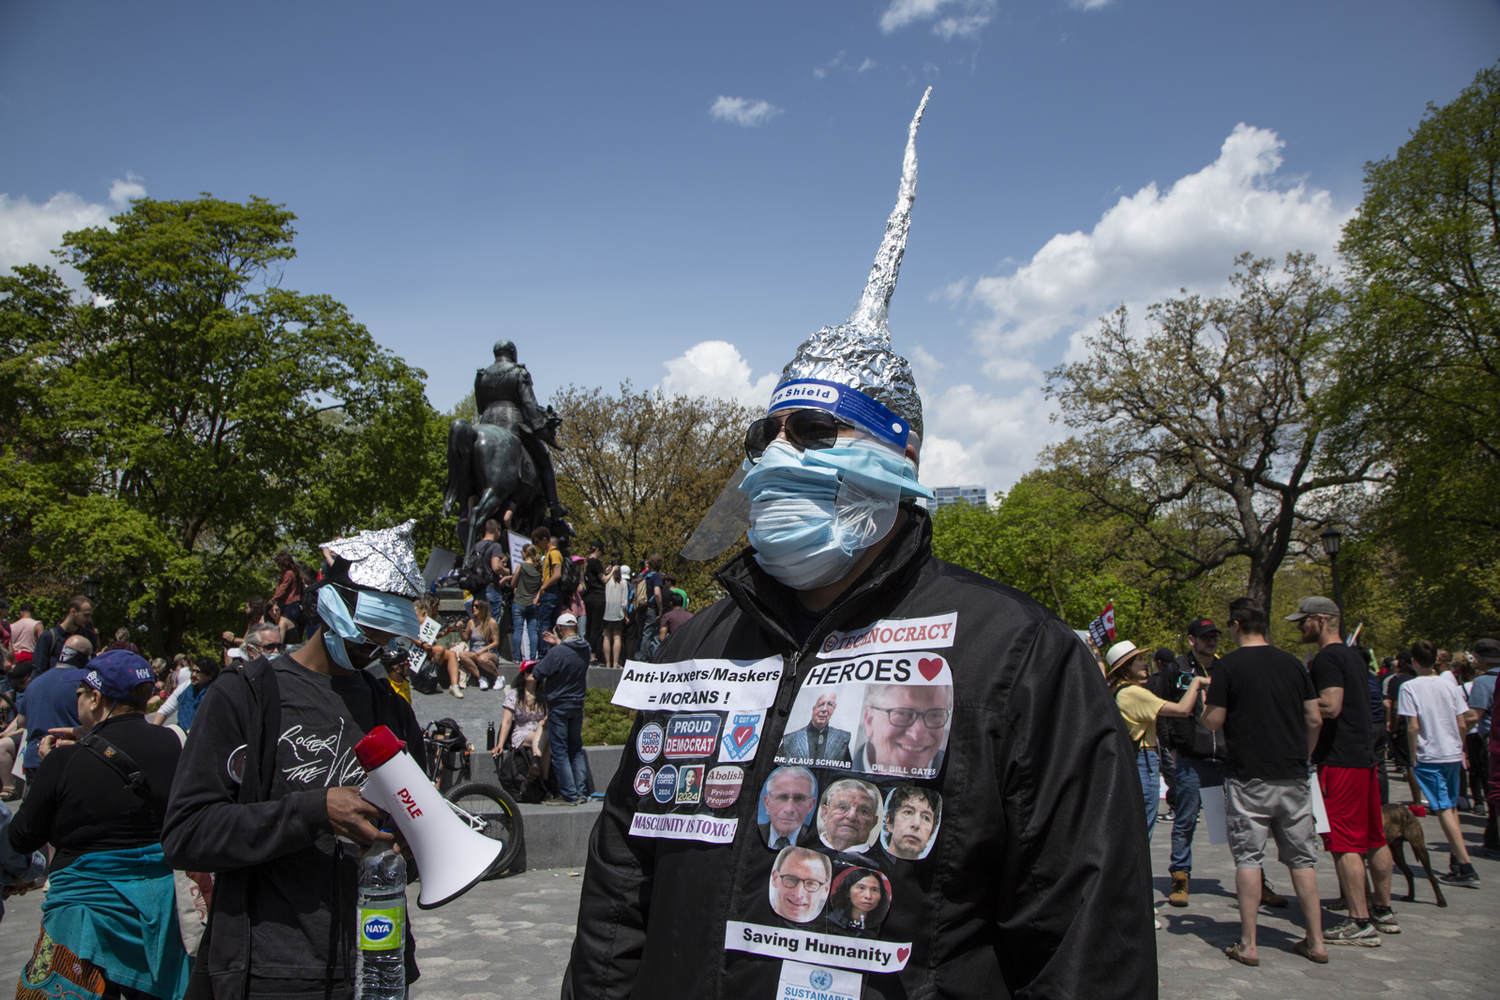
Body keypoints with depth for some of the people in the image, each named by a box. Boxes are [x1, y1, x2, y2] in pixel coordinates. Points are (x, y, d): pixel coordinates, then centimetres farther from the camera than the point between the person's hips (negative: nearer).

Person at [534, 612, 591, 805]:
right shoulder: (585, 649, -1)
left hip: (559, 706, -6)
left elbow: (538, 673, -15)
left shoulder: (557, 652, -22)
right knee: (576, 749, 15)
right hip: (578, 704, 7)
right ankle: (581, 792, 14)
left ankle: (569, 795, 1)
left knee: (560, 751, 1)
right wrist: (558, 644, 19)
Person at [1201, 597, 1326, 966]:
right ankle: (1315, 941, 16)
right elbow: (1315, 719, 6)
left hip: (1249, 778, -4)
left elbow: (1214, 722, -9)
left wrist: (1207, 705, 12)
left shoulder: (1228, 666, -8)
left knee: (1248, 857, 1)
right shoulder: (1292, 663, 6)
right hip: (1293, 777, 4)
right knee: (1302, 857, 11)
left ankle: (1248, 944, 3)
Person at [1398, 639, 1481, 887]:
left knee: (1444, 810, -4)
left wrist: (1413, 759, -5)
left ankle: (1466, 867, -9)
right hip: (1453, 754, 5)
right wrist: (1460, 750, 17)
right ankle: (1455, 861, 25)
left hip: (1429, 757, -5)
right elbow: (1462, 724, 3)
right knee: (1451, 807, 17)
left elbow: (1413, 727, -14)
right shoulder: (1450, 684, 2)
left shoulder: (1409, 687, -11)